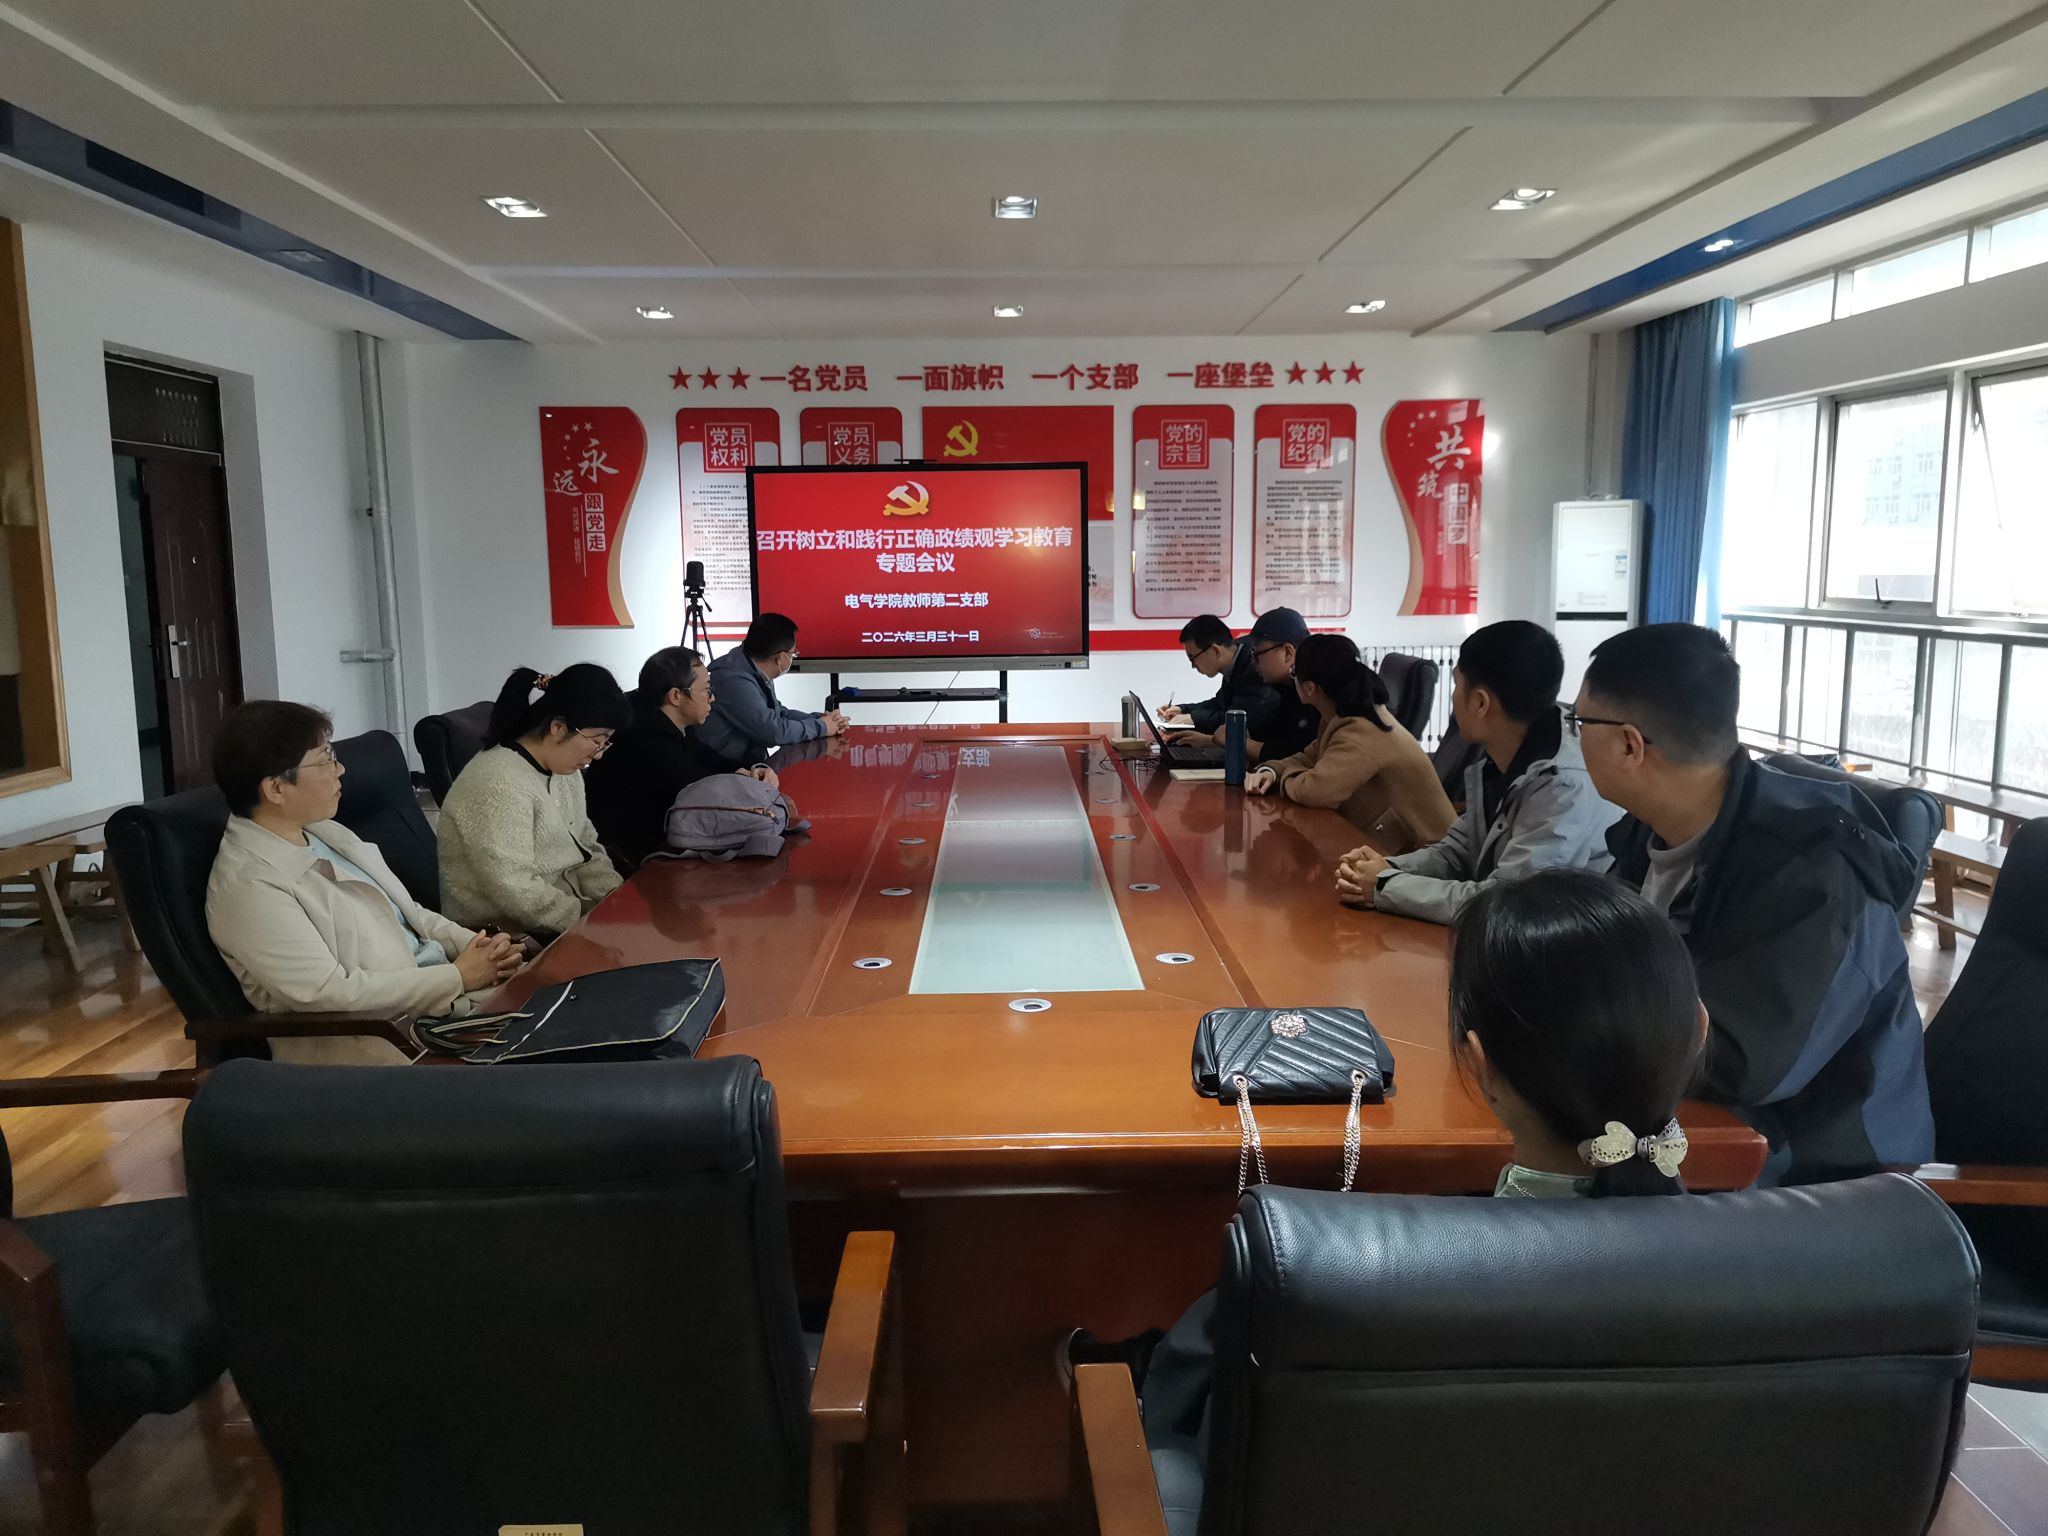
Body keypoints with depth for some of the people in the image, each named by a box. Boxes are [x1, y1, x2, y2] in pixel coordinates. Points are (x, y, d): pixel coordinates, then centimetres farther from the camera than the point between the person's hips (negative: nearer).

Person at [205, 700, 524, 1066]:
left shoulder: (325, 834, 10)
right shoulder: (248, 885, -16)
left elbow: (407, 912, 16)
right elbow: (328, 994, -20)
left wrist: (473, 944, -3)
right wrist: (458, 977, -17)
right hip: (366, 1040, -9)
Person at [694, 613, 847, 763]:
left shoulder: (757, 672, 3)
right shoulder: (734, 680, -24)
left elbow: (777, 713, 17)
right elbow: (774, 731, -23)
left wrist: (820, 719, 3)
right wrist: (820, 727, -9)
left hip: (746, 762, 8)